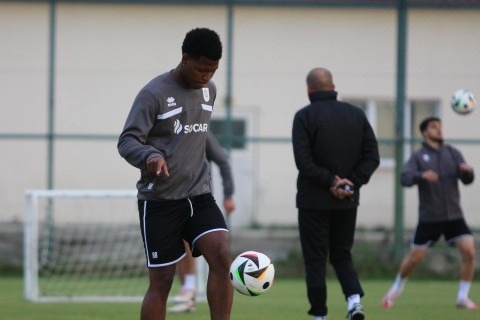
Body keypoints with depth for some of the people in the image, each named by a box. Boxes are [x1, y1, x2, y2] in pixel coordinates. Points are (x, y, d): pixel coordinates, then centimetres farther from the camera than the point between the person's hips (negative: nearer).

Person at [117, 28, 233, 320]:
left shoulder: (209, 90, 9)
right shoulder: (154, 93, -11)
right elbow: (127, 141, -14)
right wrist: (150, 156, -34)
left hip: (199, 197, 5)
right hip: (159, 201, -5)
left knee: (221, 256, -18)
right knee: (162, 282, -2)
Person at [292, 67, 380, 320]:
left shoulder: (304, 117, -7)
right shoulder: (356, 115, 6)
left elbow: (303, 161, -16)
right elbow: (372, 156, 1)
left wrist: (330, 181, -12)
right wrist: (353, 183, -4)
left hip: (314, 201, -4)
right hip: (348, 202, 4)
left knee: (315, 260, 3)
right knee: (342, 255, 16)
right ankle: (354, 298, -7)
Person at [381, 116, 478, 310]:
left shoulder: (452, 153, 8)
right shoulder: (419, 156, 1)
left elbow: (467, 180, 1)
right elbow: (405, 178, -15)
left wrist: (467, 171, -23)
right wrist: (422, 176, -35)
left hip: (453, 216, 2)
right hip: (429, 218, -2)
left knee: (469, 252, -14)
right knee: (415, 257, 3)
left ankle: (463, 298, -3)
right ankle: (397, 288, 30)